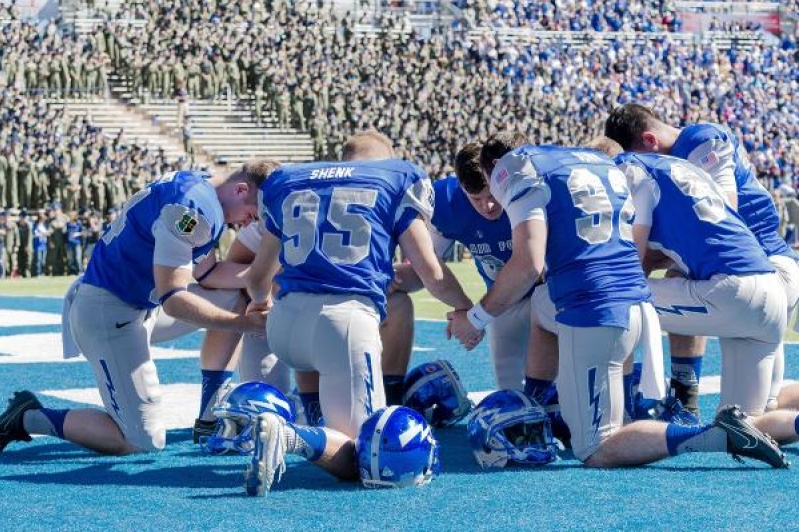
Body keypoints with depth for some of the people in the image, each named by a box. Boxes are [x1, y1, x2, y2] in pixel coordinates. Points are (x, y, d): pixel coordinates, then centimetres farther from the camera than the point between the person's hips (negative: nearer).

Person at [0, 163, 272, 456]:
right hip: (107, 312, -11)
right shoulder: (190, 209, -23)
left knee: (234, 299, 11)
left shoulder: (198, 188, 8)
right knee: (144, 442, -11)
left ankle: (210, 420, 16)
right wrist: (246, 323, -22)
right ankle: (29, 418, 1)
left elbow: (206, 275, 16)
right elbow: (173, 300, -26)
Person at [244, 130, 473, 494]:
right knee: (359, 457, -5)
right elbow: (432, 275, 11)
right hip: (348, 317, -5)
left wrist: (260, 302, 56)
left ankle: (319, 431, 22)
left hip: (284, 325, 5)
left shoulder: (287, 182, 24)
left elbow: (258, 278, 33)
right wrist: (466, 309, 32)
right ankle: (293, 438, -34)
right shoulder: (399, 179, 15)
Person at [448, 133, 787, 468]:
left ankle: (719, 435, -20)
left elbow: (528, 264, -12)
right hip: (640, 306, 8)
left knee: (596, 453, -5)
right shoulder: (600, 161, 24)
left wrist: (476, 318, -1)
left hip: (594, 315, -8)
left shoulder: (514, 167, 1)